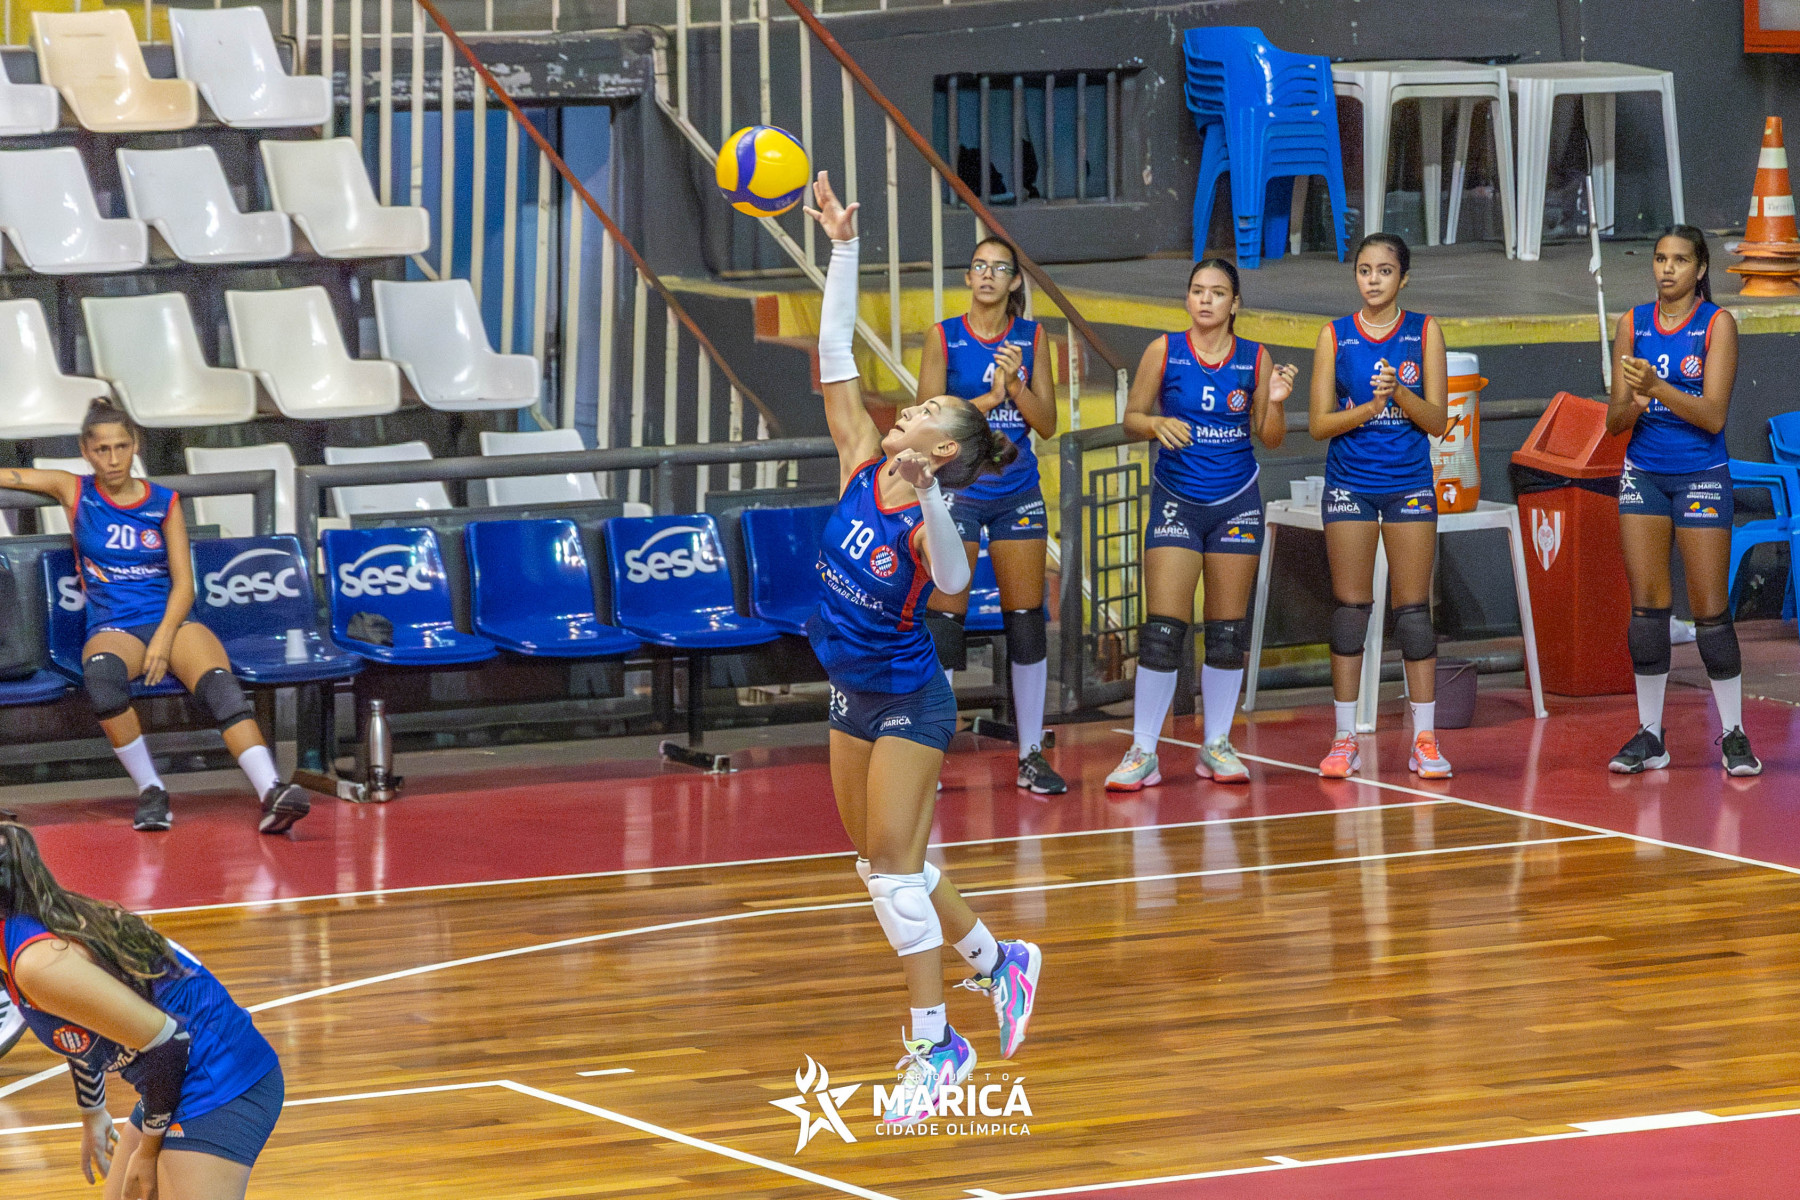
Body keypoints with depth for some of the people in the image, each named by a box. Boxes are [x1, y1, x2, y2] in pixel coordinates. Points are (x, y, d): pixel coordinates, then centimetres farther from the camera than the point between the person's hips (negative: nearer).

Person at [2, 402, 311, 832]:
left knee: (219, 683, -32)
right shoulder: (74, 491, 10)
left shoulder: (165, 503, 9)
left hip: (171, 620, 1)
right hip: (112, 629, -1)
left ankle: (272, 794, -48)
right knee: (101, 672, -39)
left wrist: (163, 639, -12)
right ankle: (150, 792, -29)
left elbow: (183, 583, 4)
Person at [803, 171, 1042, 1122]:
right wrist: (843, 249, -8)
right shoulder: (862, 464, -5)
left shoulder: (929, 519, -22)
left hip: (907, 701, -8)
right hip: (855, 694, 8)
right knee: (877, 861, 15)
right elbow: (834, 356, -4)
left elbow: (953, 580, -45)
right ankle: (998, 962, 33)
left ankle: (937, 1041, 0)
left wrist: (922, 497, -58)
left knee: (892, 863, -8)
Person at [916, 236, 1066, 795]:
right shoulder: (945, 337, -3)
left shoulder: (1032, 337, 4)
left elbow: (1047, 424, 1)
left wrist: (1017, 386, -15)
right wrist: (987, 399, -18)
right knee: (943, 620, -6)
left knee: (1026, 620, 4)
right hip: (957, 491, -3)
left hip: (1018, 492, 3)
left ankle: (1031, 755, 12)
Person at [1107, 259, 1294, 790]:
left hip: (1237, 502, 2)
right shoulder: (1164, 351, -3)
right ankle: (1143, 751, -5)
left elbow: (1270, 438, 5)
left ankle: (1217, 746, 16)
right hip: (1176, 501, -2)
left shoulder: (1254, 358, 1)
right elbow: (1131, 417, 2)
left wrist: (1275, 402, -14)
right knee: (1163, 629, -9)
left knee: (1228, 632, 5)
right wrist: (1156, 425, -19)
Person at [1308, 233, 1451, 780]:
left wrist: (1400, 392, -21)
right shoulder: (1335, 336, 2)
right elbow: (1319, 423, -1)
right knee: (1350, 608, 1)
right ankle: (1345, 740, 6)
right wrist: (1368, 408, -18)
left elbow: (1437, 421, -3)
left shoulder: (1424, 332, 1)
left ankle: (1424, 741, 2)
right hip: (1350, 483, 1)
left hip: (1409, 483, 0)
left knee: (1413, 609, -1)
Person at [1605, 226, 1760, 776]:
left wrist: (1657, 387, -28)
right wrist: (1631, 407, -19)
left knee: (1710, 608, -4)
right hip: (1643, 474, 3)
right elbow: (1613, 420, 4)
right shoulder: (1633, 324, 6)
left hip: (1702, 476, -3)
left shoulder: (1717, 324, -6)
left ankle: (1733, 736, 4)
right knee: (1646, 605, 1)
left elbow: (1713, 416, -15)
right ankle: (1649, 736, 6)